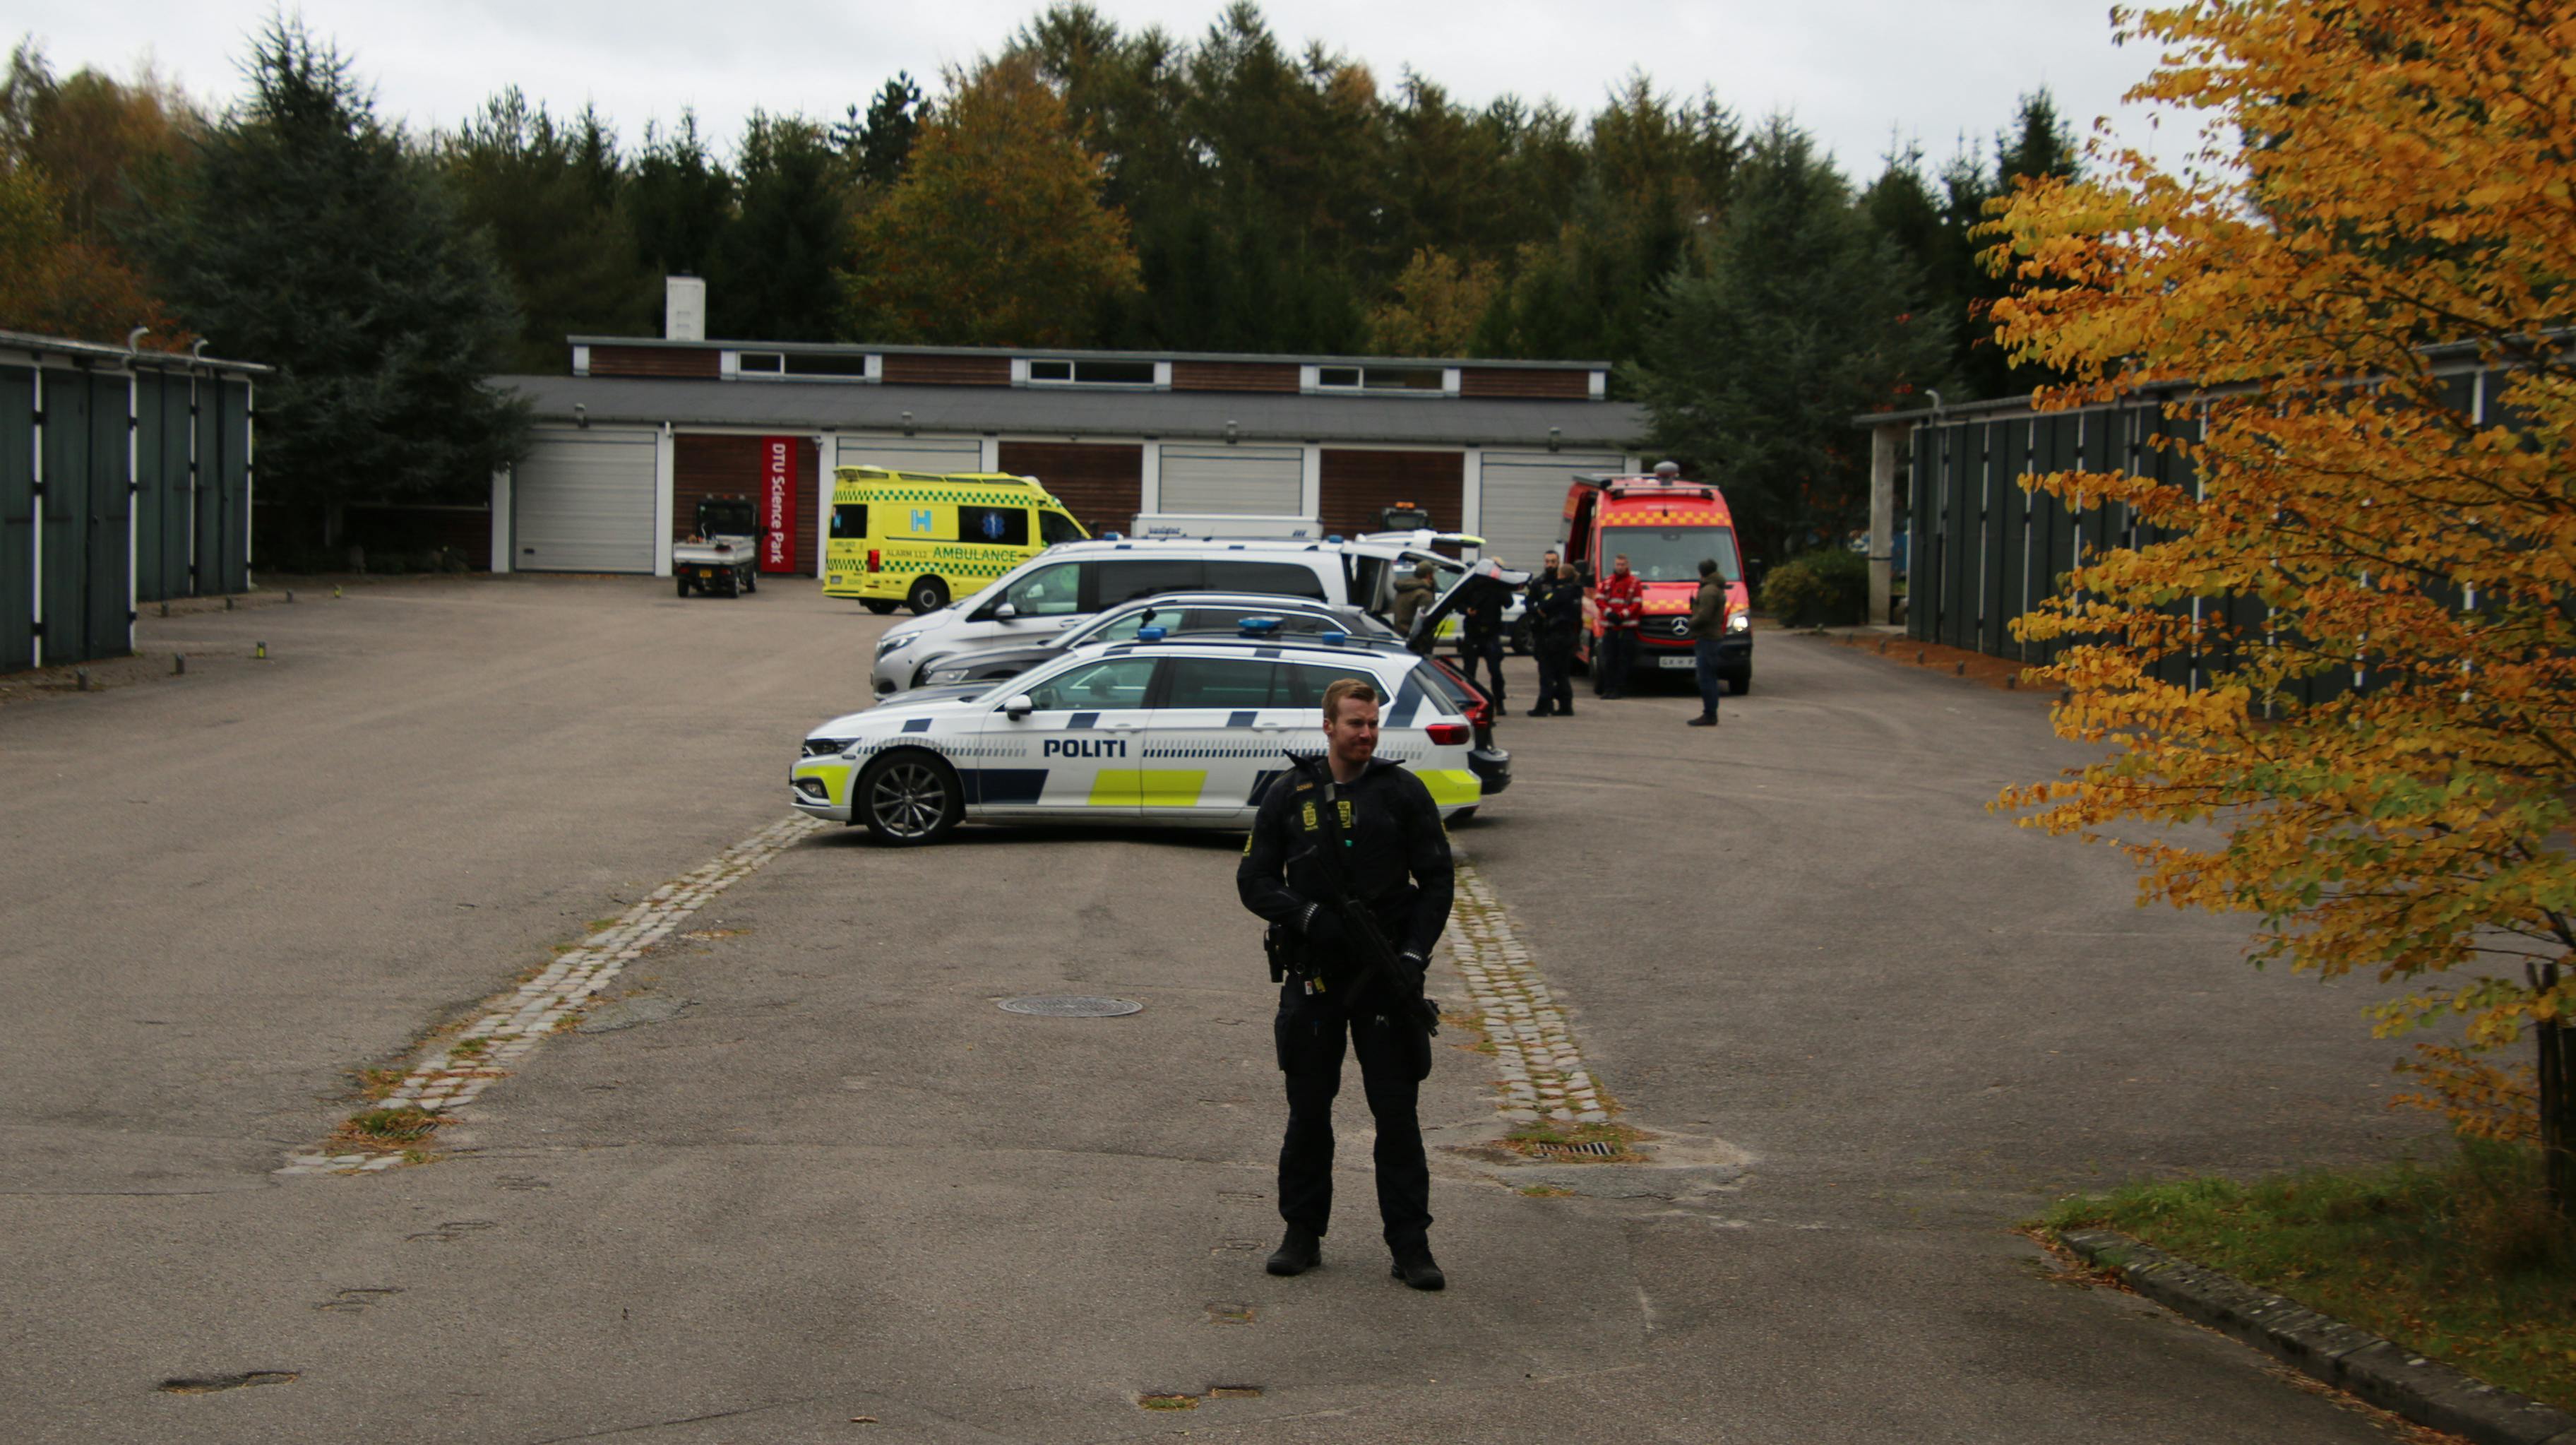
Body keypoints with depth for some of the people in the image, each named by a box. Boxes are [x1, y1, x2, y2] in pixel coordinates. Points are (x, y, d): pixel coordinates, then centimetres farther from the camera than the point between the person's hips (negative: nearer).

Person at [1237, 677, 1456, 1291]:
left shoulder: (1403, 792, 2)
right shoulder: (1290, 795, 3)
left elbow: (1437, 880, 4)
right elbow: (1254, 879, 4)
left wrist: (1414, 953, -8)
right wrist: (1308, 915, -13)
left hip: (1386, 973, -1)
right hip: (1313, 974, 1)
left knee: (1397, 1110, -1)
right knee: (1308, 1109, 8)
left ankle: (1410, 1243, 5)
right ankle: (1303, 1234, 19)